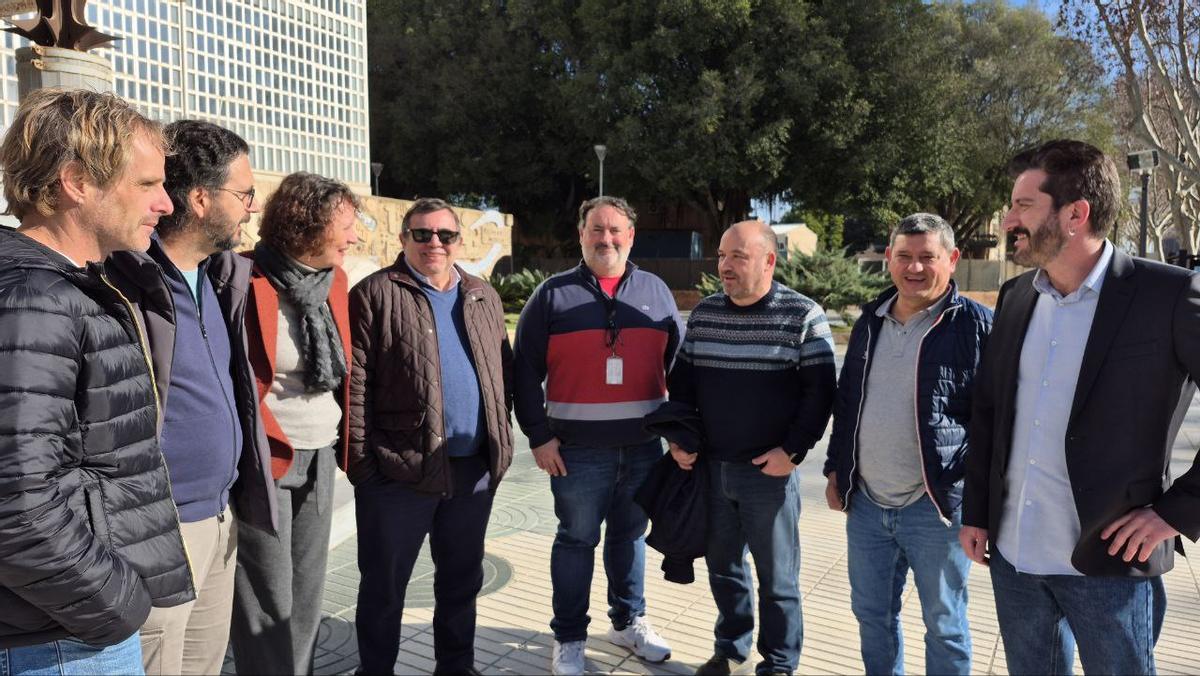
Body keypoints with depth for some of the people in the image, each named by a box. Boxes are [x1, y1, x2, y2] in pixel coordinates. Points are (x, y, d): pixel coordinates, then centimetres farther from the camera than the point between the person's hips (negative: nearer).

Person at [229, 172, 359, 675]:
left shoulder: (333, 279, 7)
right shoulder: (246, 281, -15)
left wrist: (343, 437, 13)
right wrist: (273, 443, -9)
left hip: (320, 457, 7)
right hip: (263, 461, -6)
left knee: (308, 594, 16)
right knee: (269, 602, 2)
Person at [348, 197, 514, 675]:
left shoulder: (483, 298, 12)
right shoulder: (375, 295, -4)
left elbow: (503, 372, 15)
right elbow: (354, 383, -8)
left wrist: (500, 439, 8)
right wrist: (361, 458, -12)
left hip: (476, 469, 5)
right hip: (399, 471, -5)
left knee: (462, 579, 19)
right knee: (384, 586, 9)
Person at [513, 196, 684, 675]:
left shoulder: (655, 292, 7)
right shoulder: (554, 294, -1)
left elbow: (679, 363, 10)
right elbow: (526, 370, -2)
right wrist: (538, 435, -7)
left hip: (643, 446, 3)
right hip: (578, 450, -3)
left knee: (630, 535, 16)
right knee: (576, 540, 7)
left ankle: (629, 622, 34)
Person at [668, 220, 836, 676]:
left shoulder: (803, 316, -8)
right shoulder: (703, 313, 6)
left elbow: (820, 390, -8)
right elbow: (682, 381, 13)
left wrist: (793, 451, -14)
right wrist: (678, 439, 4)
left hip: (769, 471, -4)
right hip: (711, 467, 4)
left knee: (776, 577, 8)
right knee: (722, 566, 17)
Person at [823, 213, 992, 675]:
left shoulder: (977, 325, -9)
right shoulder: (870, 320, 8)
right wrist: (836, 470, 14)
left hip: (935, 506, -5)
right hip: (866, 502, 6)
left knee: (944, 623, 11)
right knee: (871, 614, 18)